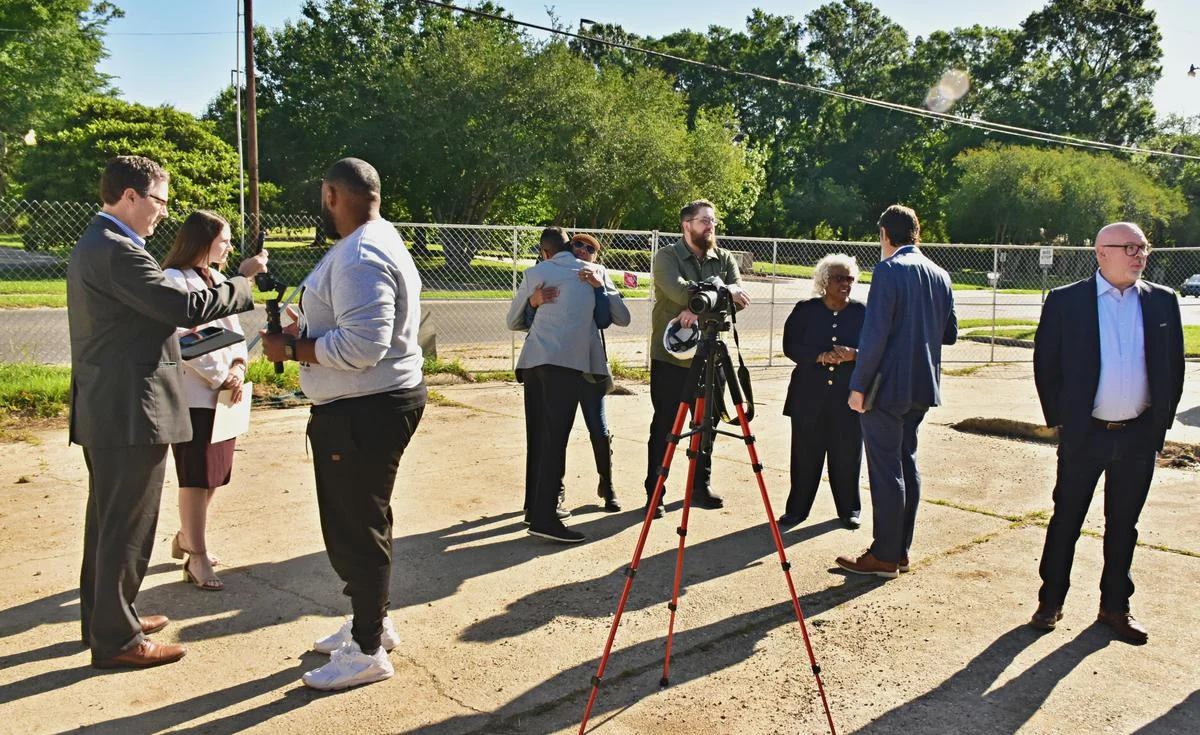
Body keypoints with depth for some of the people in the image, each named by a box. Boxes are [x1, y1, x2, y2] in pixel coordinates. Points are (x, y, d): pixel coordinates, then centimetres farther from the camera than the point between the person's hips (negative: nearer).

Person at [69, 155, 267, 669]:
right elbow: (187, 306, -23)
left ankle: (103, 617, 35)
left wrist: (174, 330, 11)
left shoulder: (93, 245, 15)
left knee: (107, 520, 21)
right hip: (130, 412, -11)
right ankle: (117, 639, 12)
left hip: (104, 410, 11)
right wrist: (243, 282, -12)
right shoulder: (118, 251, -19)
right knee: (127, 527, 0)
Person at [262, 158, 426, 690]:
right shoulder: (378, 243, 14)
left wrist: (292, 349, -17)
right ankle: (372, 620, 37)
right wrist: (309, 333, 13)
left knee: (355, 528, 0)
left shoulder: (359, 257, -20)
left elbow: (362, 345, -29)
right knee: (357, 521, 21)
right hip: (375, 404, 11)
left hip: (363, 412, -11)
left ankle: (368, 650, 14)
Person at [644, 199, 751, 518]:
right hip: (670, 356, -4)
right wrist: (722, 291, -21)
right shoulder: (666, 256, -6)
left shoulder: (724, 259, 7)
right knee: (664, 426, 2)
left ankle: (702, 486, 27)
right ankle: (654, 494, 10)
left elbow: (739, 297, -10)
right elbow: (679, 291, -25)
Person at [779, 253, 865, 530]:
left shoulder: (862, 312, 5)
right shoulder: (805, 310, 4)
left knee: (848, 454, 6)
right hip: (810, 395, 0)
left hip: (850, 396, 1)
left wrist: (854, 354, -16)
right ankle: (796, 509, 17)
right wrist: (820, 356, -17)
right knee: (806, 453, 4)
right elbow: (790, 346, -2)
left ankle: (849, 510, 22)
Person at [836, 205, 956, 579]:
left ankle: (884, 556, 5)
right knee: (907, 464, 15)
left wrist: (858, 385, -15)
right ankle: (901, 549, 23)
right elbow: (950, 333, 15)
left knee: (886, 470, -2)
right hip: (922, 387, 8)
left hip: (887, 387, -8)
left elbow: (875, 334, -19)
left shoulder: (888, 270, -14)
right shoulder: (939, 275, 9)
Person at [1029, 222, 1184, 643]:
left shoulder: (1162, 301, 4)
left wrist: (1161, 420, 5)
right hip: (1084, 434, -3)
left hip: (1139, 436, 3)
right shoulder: (1065, 301, -5)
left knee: (1124, 525, 14)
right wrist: (1058, 418, -3)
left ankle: (1115, 606, 28)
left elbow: (1175, 365, 9)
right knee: (1066, 520, 8)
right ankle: (1050, 602, 21)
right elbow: (1044, 364, -1)